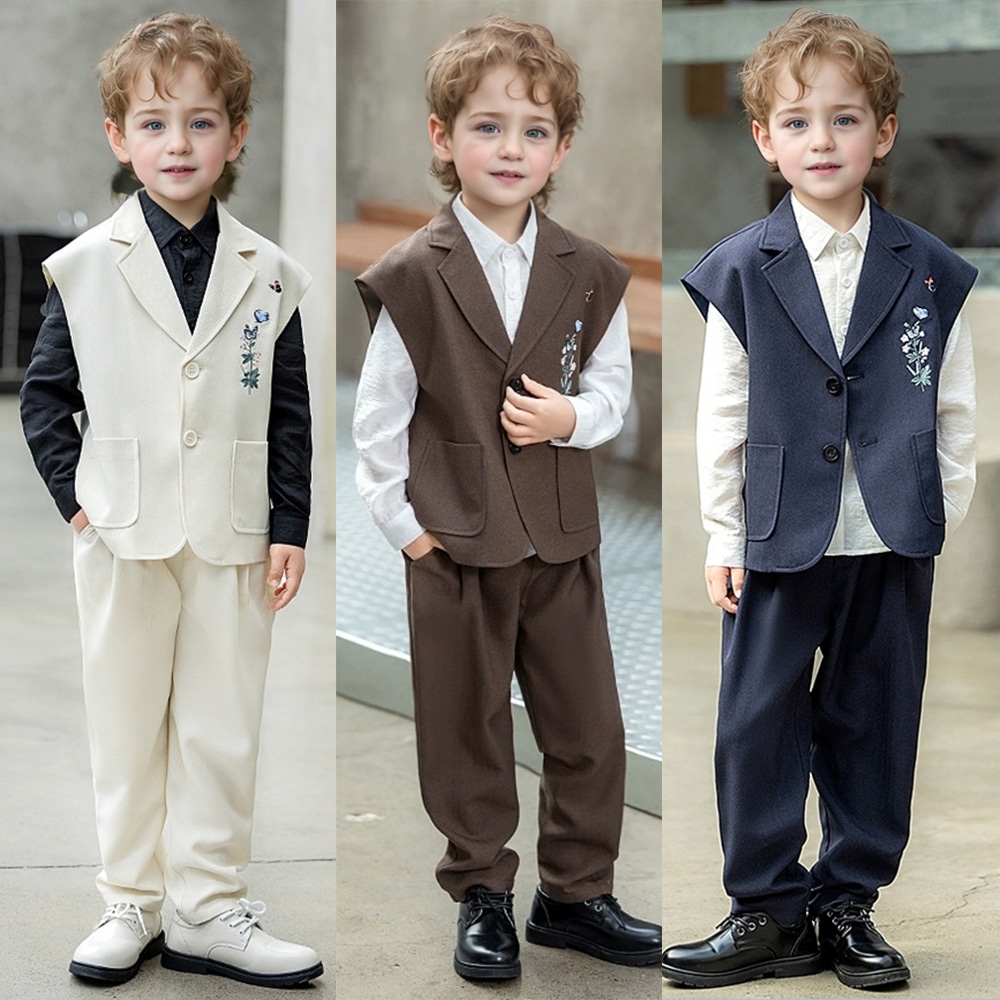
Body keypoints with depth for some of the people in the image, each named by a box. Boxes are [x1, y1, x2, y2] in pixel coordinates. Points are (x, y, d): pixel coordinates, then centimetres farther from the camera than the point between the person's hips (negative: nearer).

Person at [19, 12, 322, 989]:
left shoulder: (267, 276, 1)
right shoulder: (85, 269, -2)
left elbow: (291, 412, 5)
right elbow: (43, 394, 6)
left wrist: (289, 528, 1)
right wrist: (74, 496, -3)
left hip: (231, 539, 1)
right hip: (124, 538, -1)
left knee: (222, 731, 5)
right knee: (125, 726, 9)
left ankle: (207, 911, 15)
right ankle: (130, 904, 20)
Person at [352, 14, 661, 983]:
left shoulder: (588, 275, 0)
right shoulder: (412, 277, -7)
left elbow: (612, 391, 8)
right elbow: (378, 416, -3)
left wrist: (571, 416, -13)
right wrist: (403, 523, -7)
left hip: (563, 539, 3)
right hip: (456, 545, -2)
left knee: (588, 726, 8)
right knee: (466, 731, 9)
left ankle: (575, 893, 24)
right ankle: (481, 896, 25)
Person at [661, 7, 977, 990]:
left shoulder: (930, 272, 2)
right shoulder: (741, 272, -1)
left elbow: (955, 409, 7)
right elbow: (722, 415, 2)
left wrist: (944, 521, 3)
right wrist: (723, 535, 0)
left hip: (895, 540, 1)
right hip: (780, 536, -1)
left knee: (873, 722, 8)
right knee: (759, 722, 1)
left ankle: (849, 902, 22)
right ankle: (768, 911, 13)